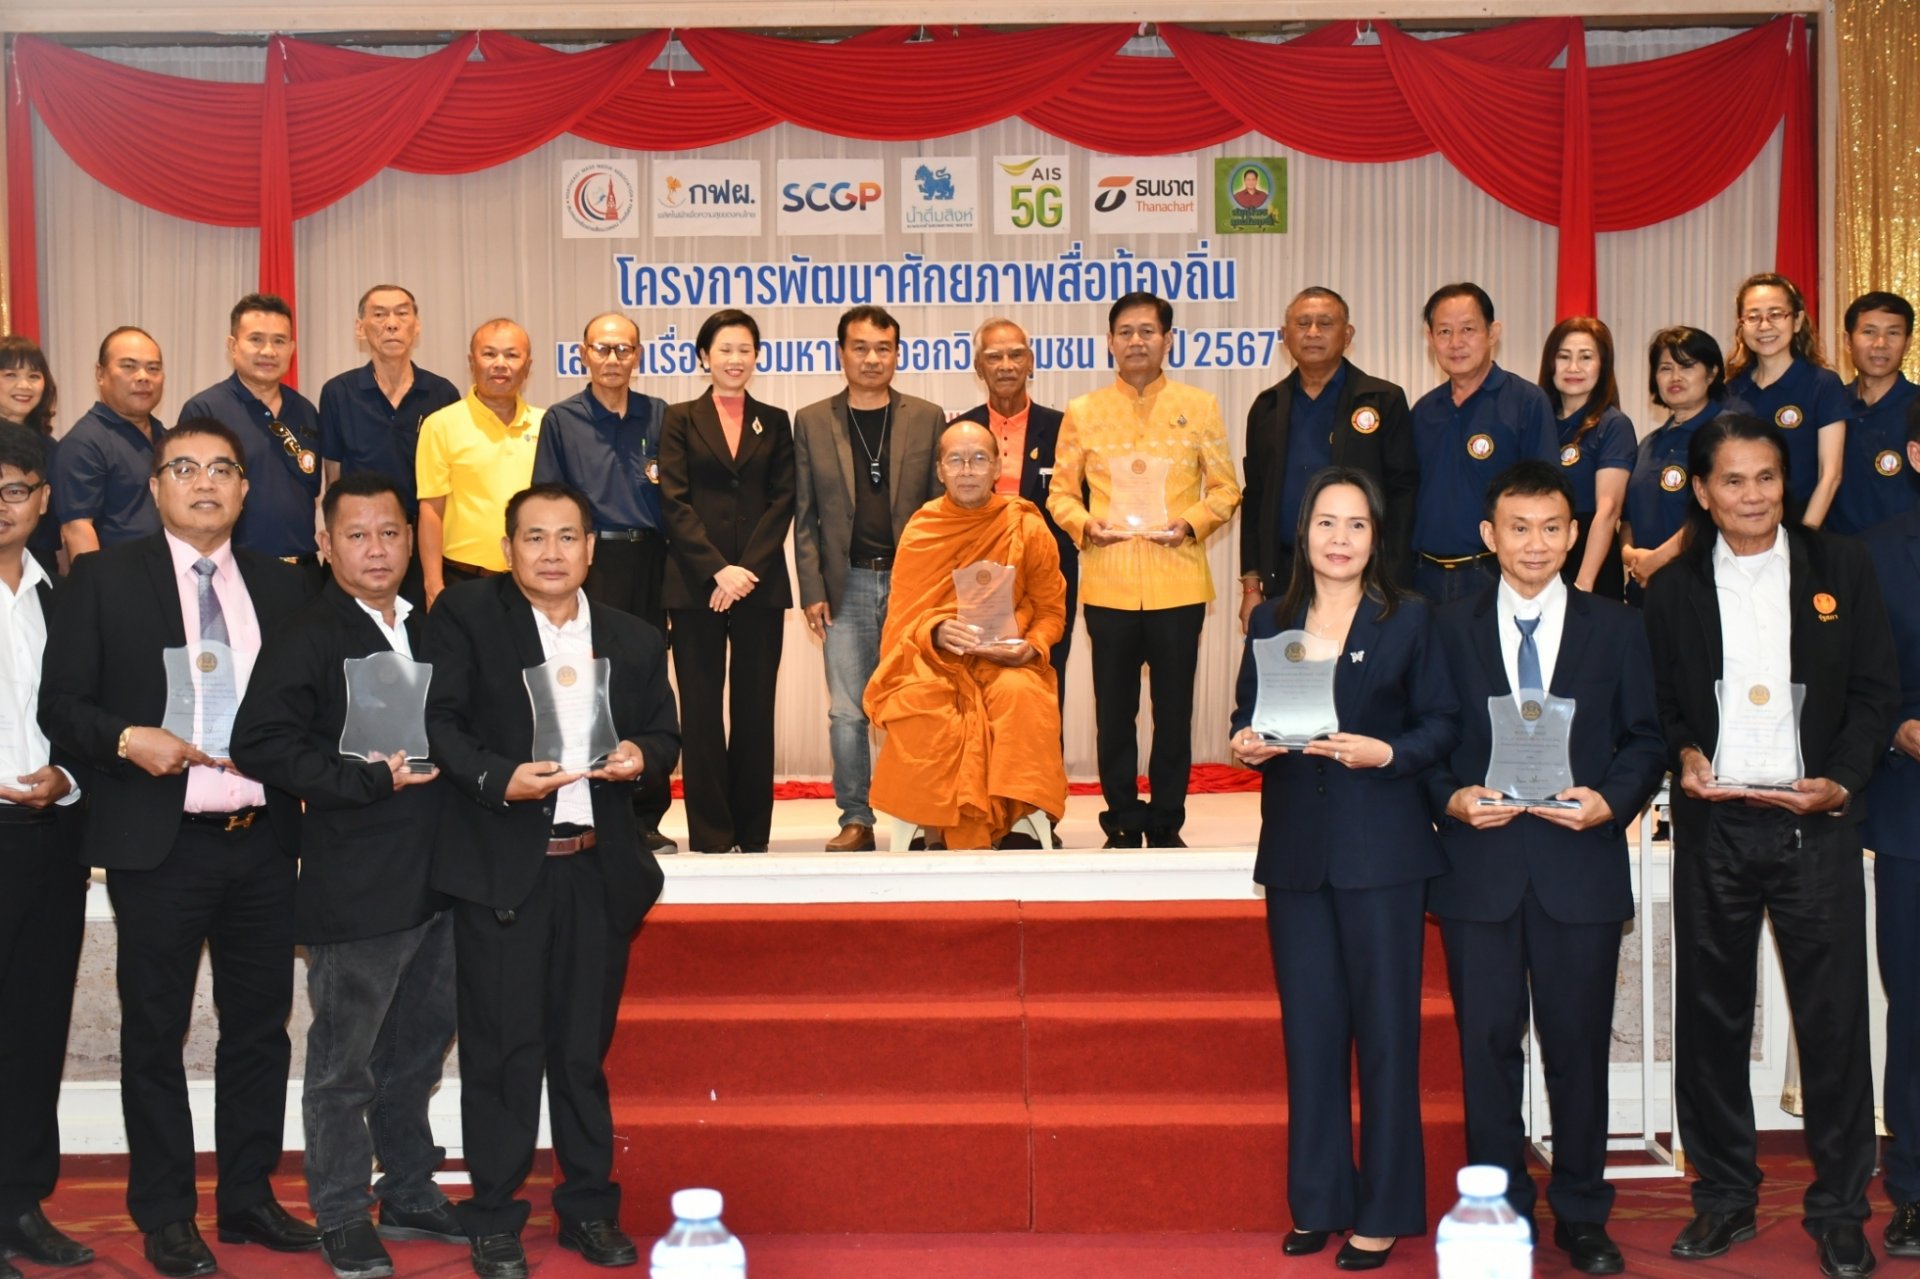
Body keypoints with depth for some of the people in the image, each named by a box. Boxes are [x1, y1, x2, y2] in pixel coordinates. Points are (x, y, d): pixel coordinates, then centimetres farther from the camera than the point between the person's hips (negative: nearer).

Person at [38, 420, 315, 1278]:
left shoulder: (282, 587, 10)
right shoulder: (106, 579, 1)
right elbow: (60, 704, -2)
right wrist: (127, 739, -19)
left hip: (262, 839, 3)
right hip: (158, 843, -3)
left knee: (261, 1023, 10)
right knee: (155, 1031, 6)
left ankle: (248, 1198, 23)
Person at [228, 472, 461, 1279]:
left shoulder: (430, 631, 13)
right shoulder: (306, 640, -9)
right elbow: (261, 745, -18)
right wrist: (371, 779, -21)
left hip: (434, 877, 7)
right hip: (356, 892, -7)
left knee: (418, 1052, 18)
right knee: (345, 1062, 5)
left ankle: (410, 1195, 33)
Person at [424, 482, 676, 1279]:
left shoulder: (635, 640, 11)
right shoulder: (465, 616, -1)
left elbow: (665, 735, 14)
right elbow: (438, 721, -7)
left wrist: (641, 755, -8)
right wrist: (497, 779, -22)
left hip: (598, 870, 4)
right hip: (501, 867, -3)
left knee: (585, 1047, 13)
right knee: (503, 1048, 2)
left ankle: (589, 1207, 25)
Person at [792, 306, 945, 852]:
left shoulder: (927, 418, 6)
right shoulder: (812, 422, 7)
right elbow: (805, 515, 6)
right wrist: (812, 591, -2)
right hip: (846, 584, 1)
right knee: (846, 712, 1)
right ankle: (856, 820, 11)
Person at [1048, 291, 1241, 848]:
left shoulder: (1198, 408, 7)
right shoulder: (1082, 412, 9)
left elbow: (1225, 488, 8)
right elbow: (1061, 493, 11)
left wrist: (1192, 524, -10)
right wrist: (1084, 525, -9)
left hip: (1178, 584, 0)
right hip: (1107, 585, 1)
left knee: (1174, 709, 3)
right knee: (1114, 710, 4)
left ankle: (1166, 823, 15)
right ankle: (1123, 823, 16)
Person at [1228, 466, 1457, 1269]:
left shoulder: (1408, 620, 2)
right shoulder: (1271, 622, 10)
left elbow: (1443, 723, -1)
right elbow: (1247, 717, 12)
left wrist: (1386, 752, -18)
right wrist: (1245, 744, -9)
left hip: (1381, 849, -3)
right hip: (1295, 850, 3)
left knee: (1385, 1029, 2)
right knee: (1309, 1030, 9)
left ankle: (1383, 1212, 12)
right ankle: (1318, 1202, 20)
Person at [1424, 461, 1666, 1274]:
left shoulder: (1617, 628, 7)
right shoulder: (1450, 628, 6)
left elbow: (1647, 739, 6)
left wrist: (1612, 800, -12)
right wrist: (1452, 798, -12)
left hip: (1580, 864, 0)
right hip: (1480, 865, 0)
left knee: (1579, 1045, 6)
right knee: (1488, 1044, 6)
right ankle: (1498, 1208, 19)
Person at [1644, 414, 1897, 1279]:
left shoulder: (1841, 567, 4)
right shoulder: (1675, 590, 7)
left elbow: (1878, 689, 2)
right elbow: (1661, 705, 8)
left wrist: (1841, 781, -12)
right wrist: (1684, 755, -12)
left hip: (1816, 824, -1)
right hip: (1713, 828, 1)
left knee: (1834, 1020, 2)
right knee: (1711, 1016, 7)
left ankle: (1839, 1209, 16)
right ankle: (1723, 1197, 21)